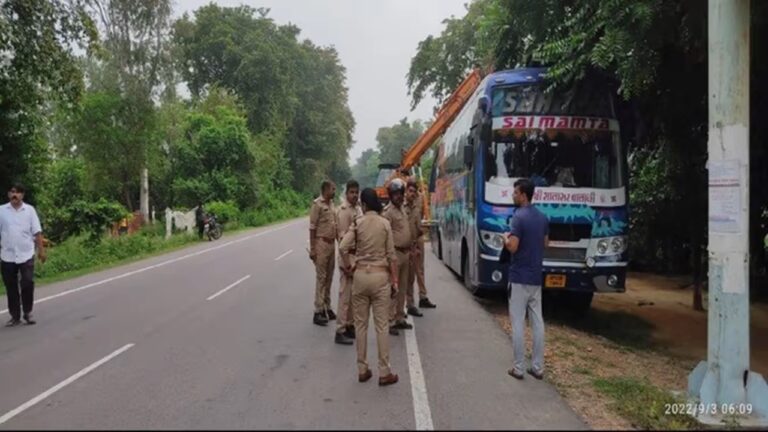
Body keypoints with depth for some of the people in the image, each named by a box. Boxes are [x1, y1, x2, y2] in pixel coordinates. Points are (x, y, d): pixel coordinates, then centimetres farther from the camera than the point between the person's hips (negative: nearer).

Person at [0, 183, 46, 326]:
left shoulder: (29, 210, 1)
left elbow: (37, 232, 1)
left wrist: (41, 250, -3)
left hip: (26, 254, -1)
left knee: (28, 284, -3)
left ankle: (28, 313, 13)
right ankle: (15, 316, 16)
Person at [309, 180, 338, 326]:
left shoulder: (331, 204, 12)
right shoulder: (317, 204, -11)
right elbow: (312, 228, -13)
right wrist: (312, 249, -16)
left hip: (332, 243, 7)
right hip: (322, 243, -7)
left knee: (329, 277, 12)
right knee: (321, 277, -5)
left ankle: (327, 308, 22)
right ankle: (318, 311, 0)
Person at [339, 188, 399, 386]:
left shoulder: (358, 223, -3)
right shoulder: (385, 223, -2)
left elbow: (343, 247, -12)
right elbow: (391, 255, -2)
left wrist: (349, 267, 4)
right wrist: (395, 280, 4)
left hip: (361, 275, 1)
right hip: (380, 275, -1)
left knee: (361, 324, 10)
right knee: (382, 325, 3)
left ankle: (362, 370, 16)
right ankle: (384, 372, 7)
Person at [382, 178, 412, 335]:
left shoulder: (403, 208, 15)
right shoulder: (388, 211, -13)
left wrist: (410, 248, 17)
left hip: (405, 253, 9)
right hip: (395, 253, -9)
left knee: (402, 288, 15)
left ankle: (400, 318, 24)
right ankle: (390, 321, 0)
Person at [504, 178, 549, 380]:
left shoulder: (519, 217, -16)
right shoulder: (543, 217, 9)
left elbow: (512, 247, -21)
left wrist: (506, 238, -1)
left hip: (519, 277, -7)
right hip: (536, 277, 7)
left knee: (518, 323, 0)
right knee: (537, 322, 9)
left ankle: (518, 368, 5)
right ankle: (538, 367, 15)